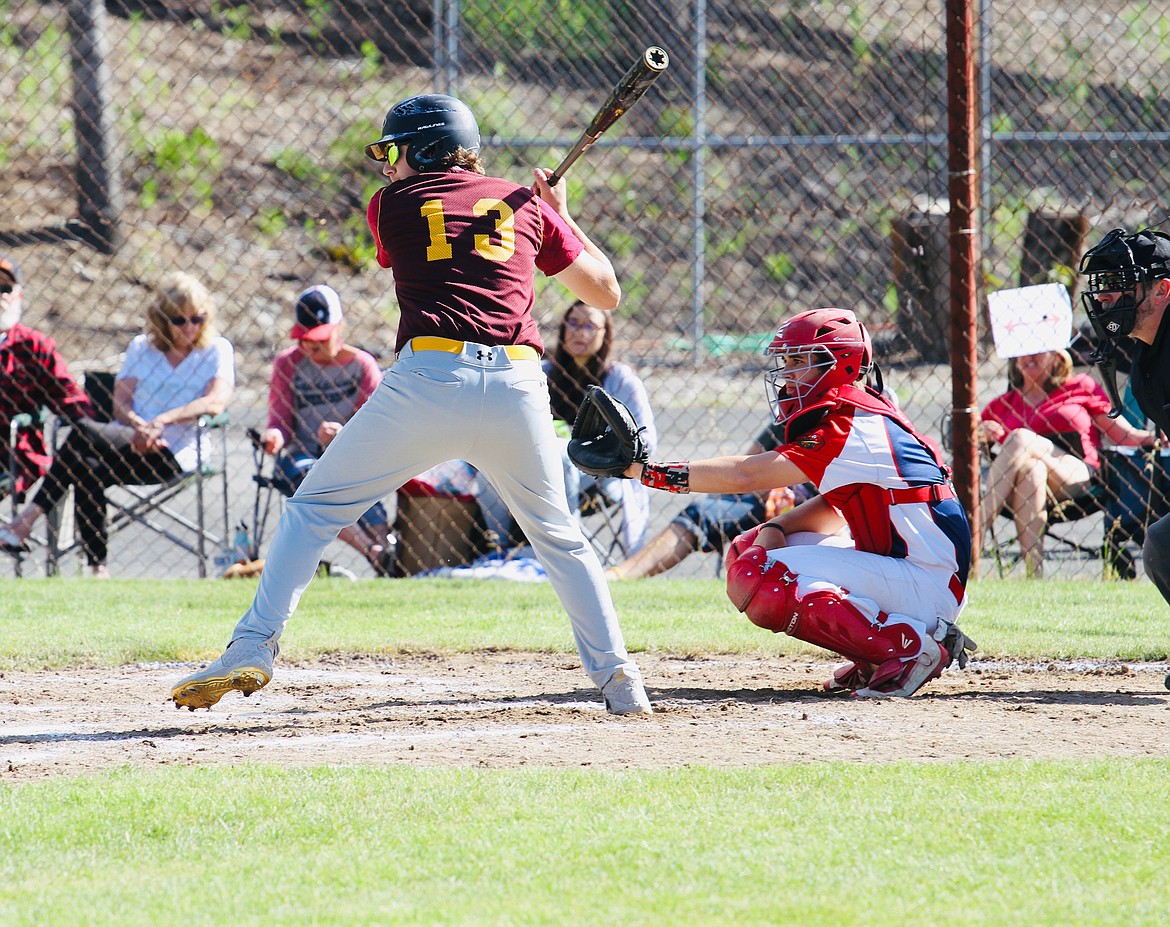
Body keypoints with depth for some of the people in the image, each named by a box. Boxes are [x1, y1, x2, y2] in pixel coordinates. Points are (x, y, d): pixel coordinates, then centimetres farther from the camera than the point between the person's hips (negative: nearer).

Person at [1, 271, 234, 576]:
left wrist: (163, 420, -22)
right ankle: (96, 567, -38)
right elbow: (120, 403, 8)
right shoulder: (141, 346, 20)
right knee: (88, 471, -34)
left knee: (85, 433, -29)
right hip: (132, 443, 4)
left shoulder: (216, 349, 10)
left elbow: (216, 402, -8)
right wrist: (140, 426, -16)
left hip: (176, 453, -4)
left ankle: (28, 518, -32)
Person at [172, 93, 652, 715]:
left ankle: (253, 648, -2)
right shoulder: (527, 205, 19)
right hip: (517, 385, 3)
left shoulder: (391, 205, 13)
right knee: (556, 534, 21)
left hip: (429, 378, -3)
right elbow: (606, 293, 24)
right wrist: (561, 216, 37)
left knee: (315, 507, 10)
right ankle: (616, 676, 11)